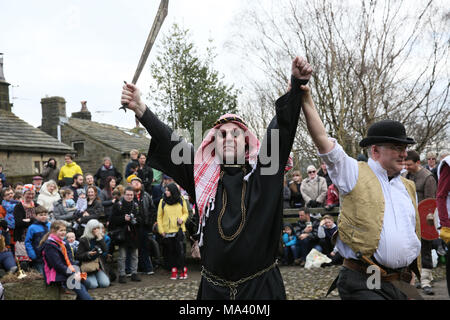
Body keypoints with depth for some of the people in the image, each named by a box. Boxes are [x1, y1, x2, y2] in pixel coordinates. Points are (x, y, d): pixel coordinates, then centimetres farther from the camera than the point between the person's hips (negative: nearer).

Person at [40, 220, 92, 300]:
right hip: (56, 277, -8)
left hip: (67, 273, 8)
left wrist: (76, 273, -6)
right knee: (79, 287, -26)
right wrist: (73, 275, -16)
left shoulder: (64, 244, 17)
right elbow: (58, 265, -14)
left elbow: (70, 262, 12)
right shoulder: (49, 245, -8)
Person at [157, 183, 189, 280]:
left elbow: (186, 213, 13)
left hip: (179, 230, -1)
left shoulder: (181, 201, 3)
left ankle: (183, 271, 3)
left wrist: (182, 219, -9)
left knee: (180, 250, -6)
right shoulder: (162, 202, 3)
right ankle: (174, 271, 13)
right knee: (170, 252, 4)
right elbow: (159, 217, 5)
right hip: (167, 231, 1)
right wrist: (161, 230, -2)